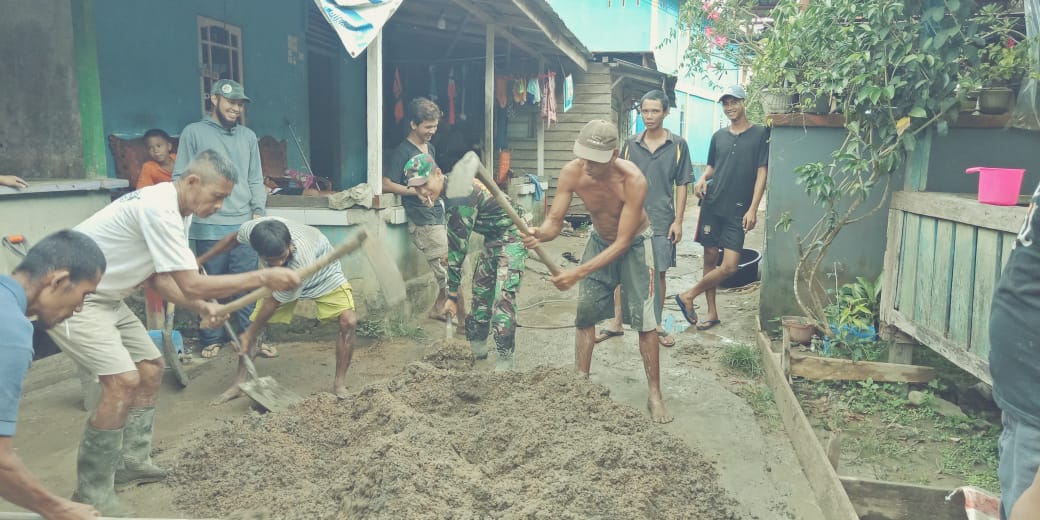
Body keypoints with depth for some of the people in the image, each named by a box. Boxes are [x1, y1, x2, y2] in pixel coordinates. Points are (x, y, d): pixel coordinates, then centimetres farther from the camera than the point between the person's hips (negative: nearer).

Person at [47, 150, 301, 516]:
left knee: (150, 367, 14)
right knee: (123, 381, -20)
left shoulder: (174, 210, 4)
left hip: (104, 297, 11)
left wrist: (200, 307, -4)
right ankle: (91, 494, -7)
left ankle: (131, 463, 25)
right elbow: (192, 284, -30)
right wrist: (263, 278, -26)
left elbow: (158, 275, 9)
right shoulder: (160, 211, -28)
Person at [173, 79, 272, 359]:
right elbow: (181, 177, 2)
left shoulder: (248, 136, 14)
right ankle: (211, 339, 17)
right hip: (209, 226, -3)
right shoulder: (194, 132, 3)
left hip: (244, 224, 3)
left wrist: (258, 210, 3)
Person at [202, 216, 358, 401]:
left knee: (348, 321, -24)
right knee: (255, 321, -5)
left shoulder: (301, 260, -45)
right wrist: (201, 260, 3)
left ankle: (339, 384, -10)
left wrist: (249, 335, -17)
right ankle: (239, 383, 9)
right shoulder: (252, 229, -35)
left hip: (323, 275, -4)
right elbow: (233, 238, -6)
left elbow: (274, 302, -30)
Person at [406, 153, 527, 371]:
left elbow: (459, 248, -27)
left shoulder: (460, 194, -29)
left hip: (511, 238, -10)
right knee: (480, 292, 13)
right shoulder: (449, 189, 0)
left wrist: (452, 294, -23)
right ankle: (477, 347, 26)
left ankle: (506, 358, -10)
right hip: (492, 240, 10)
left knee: (503, 298, -16)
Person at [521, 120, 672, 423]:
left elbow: (622, 242, -32)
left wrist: (579, 272, -39)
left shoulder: (633, 180, -35)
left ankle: (655, 395, 5)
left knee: (644, 320, -6)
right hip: (600, 241, 4)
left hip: (634, 243, -4)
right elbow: (554, 221, -17)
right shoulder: (572, 173, -23)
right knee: (584, 312, 1)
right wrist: (539, 234, -43)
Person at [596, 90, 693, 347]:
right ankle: (616, 323, 16)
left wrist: (678, 221, -4)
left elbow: (681, 186, 1)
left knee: (658, 273, 7)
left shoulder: (678, 145, 0)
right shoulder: (630, 144, 4)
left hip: (662, 221, -1)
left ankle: (657, 325, 21)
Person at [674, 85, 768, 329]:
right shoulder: (718, 136, 11)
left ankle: (688, 295, 8)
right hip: (712, 204, 3)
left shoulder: (760, 134, -1)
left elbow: (762, 173, -5)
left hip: (738, 210, -3)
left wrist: (753, 208, -13)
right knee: (710, 257, 5)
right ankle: (712, 312, 18)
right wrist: (703, 178, -2)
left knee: (729, 266, -11)